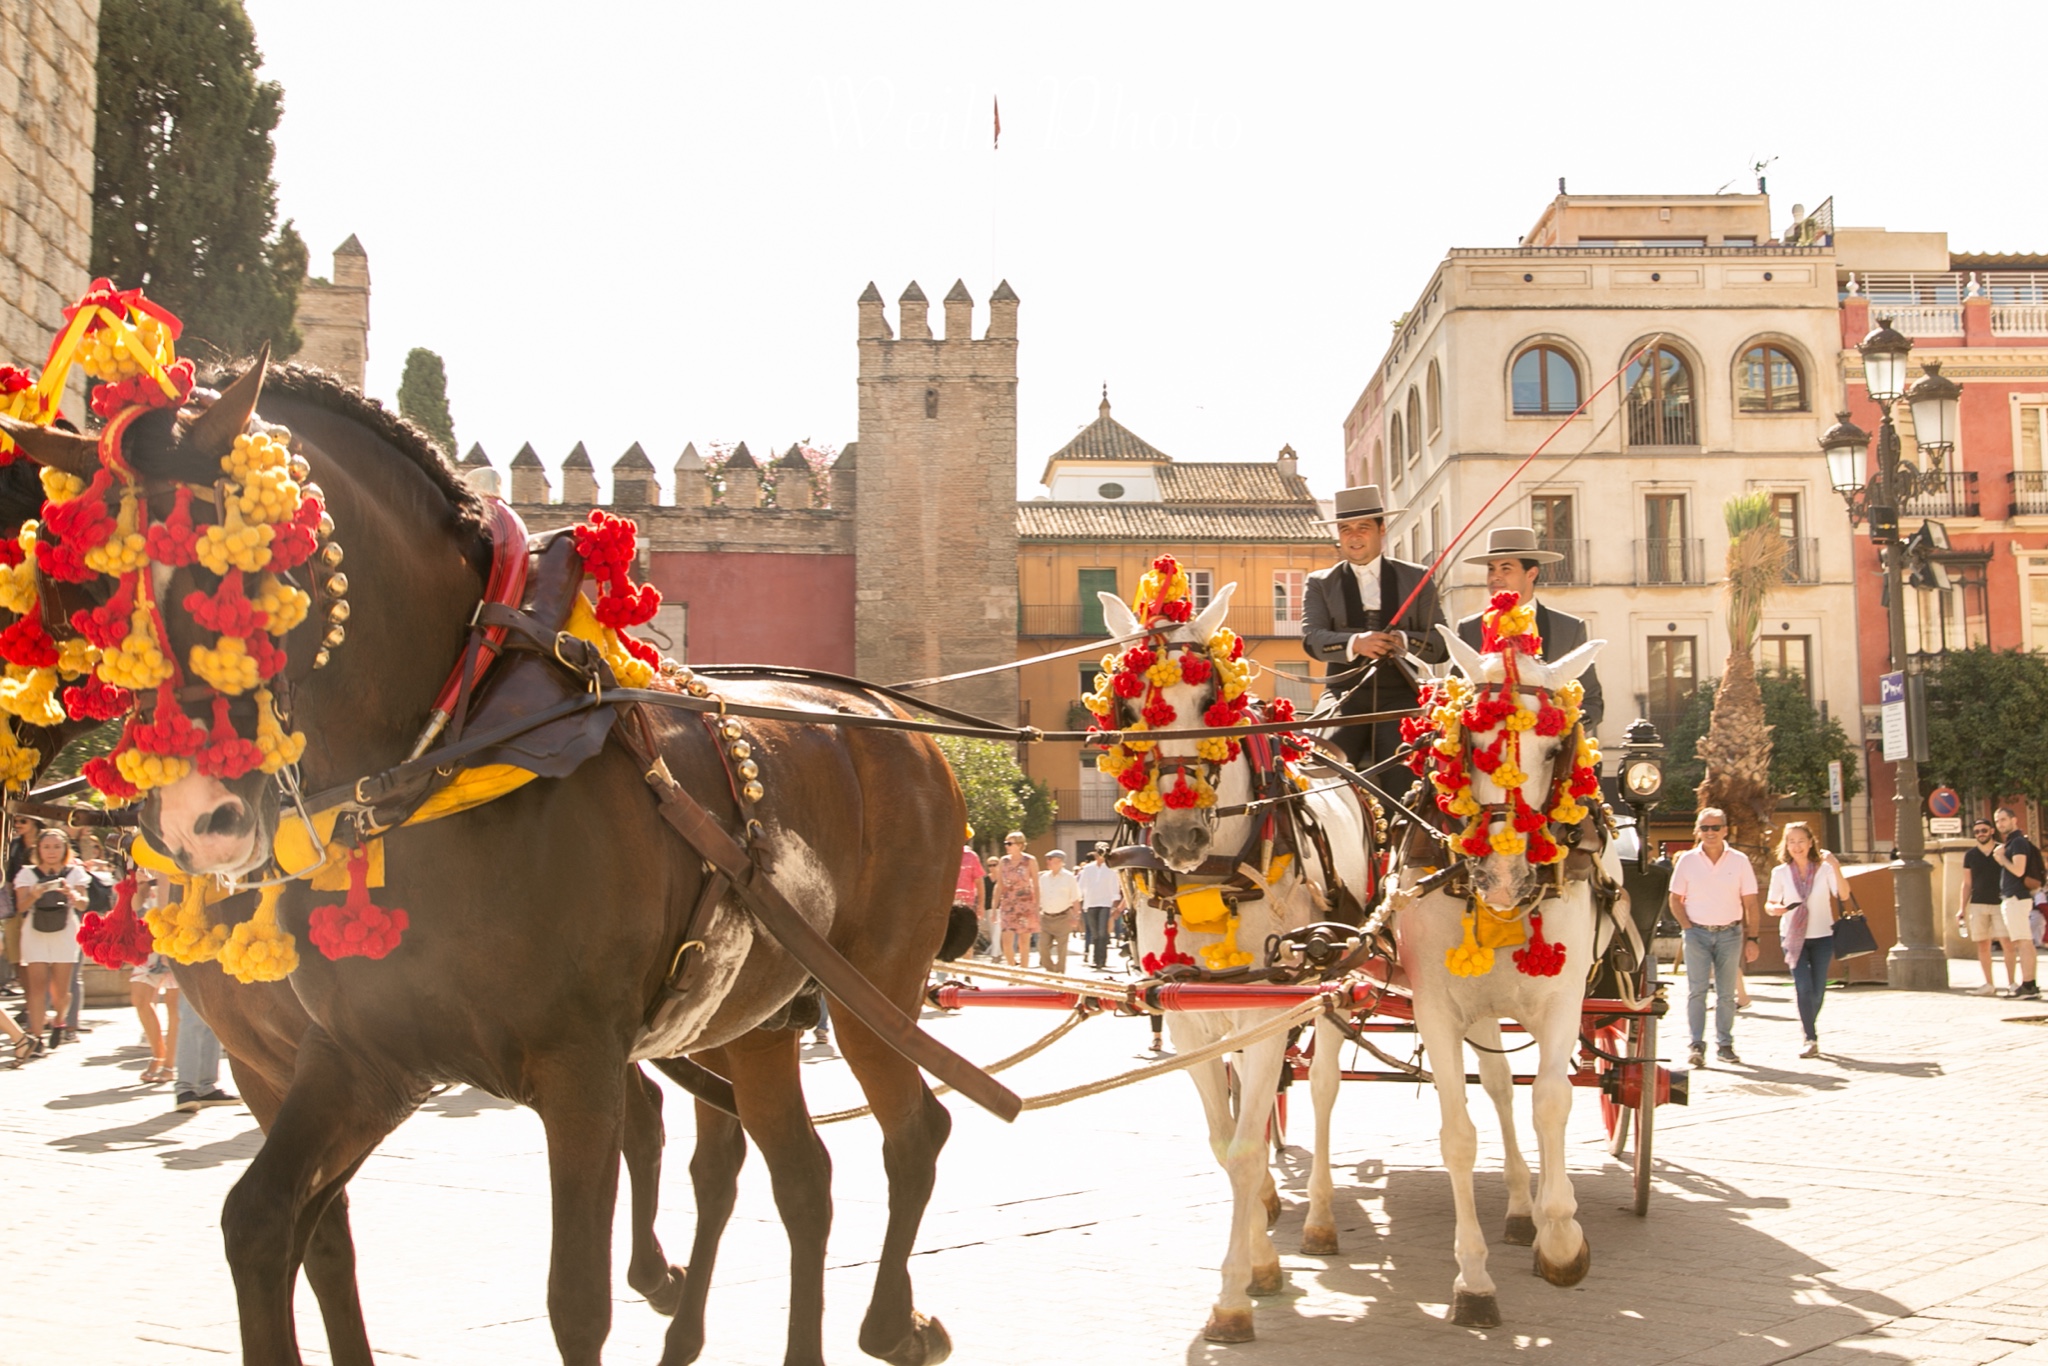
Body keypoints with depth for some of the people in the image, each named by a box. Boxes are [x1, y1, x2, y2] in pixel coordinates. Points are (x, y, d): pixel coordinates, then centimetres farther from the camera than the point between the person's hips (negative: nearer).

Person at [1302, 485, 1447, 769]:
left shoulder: (1416, 579, 15)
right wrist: (1354, 643, -21)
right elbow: (1311, 638, -1)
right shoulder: (1320, 583, 16)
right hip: (1345, 694, 0)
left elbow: (1442, 645, 8)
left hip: (1399, 695, 0)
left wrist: (1404, 642, -15)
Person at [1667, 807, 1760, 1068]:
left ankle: (1725, 1045, 13)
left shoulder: (1739, 861, 1)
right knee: (1696, 990, -6)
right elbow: (1675, 899, 6)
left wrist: (1752, 938, -3)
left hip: (1730, 933, 1)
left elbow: (1750, 903, 3)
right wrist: (1688, 927, -6)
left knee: (1726, 993, 6)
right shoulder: (1687, 860, 2)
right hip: (1697, 933, -1)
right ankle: (1697, 1046, -7)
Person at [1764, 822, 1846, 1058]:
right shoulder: (1781, 872, 0)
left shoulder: (1824, 868, -5)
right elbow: (1770, 904, 8)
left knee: (1817, 990, 7)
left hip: (1822, 936, 0)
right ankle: (1811, 1040, -7)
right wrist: (1775, 908, -16)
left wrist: (1836, 868, -31)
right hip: (1794, 937, 0)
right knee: (1803, 987, -12)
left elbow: (1843, 895, -18)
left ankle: (1809, 1028, 33)